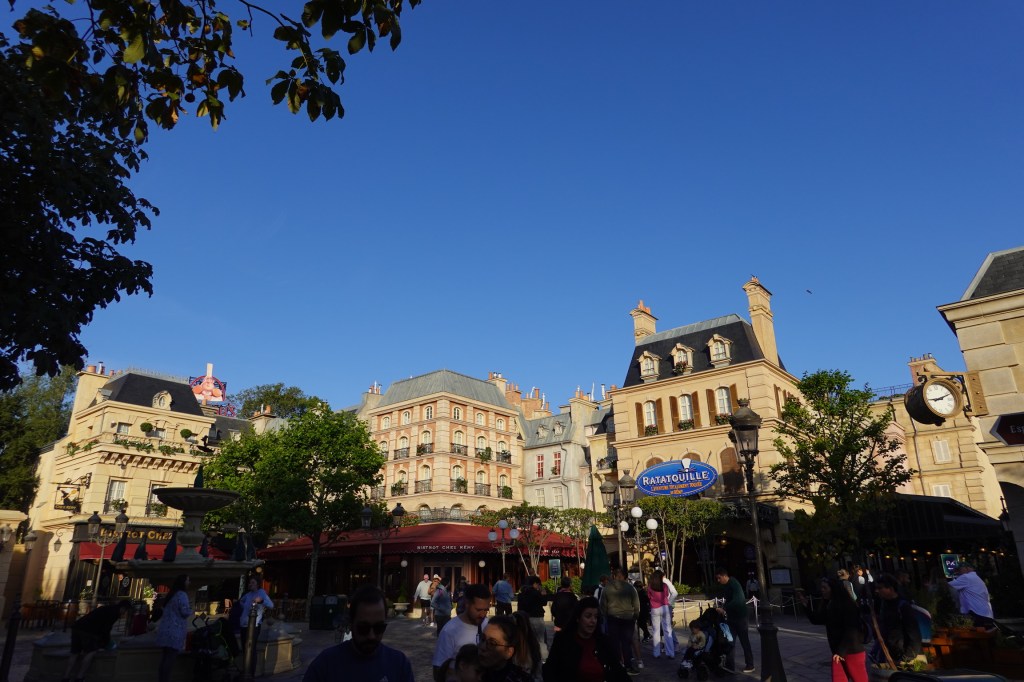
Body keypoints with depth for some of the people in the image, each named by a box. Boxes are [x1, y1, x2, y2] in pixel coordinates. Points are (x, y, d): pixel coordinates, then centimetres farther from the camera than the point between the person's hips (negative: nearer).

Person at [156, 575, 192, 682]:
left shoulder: (171, 594, 20)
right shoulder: (182, 594, -9)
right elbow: (184, 612, -16)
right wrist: (191, 611, 5)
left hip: (165, 630, 9)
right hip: (174, 631, -9)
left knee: (165, 658, 9)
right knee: (170, 658, -9)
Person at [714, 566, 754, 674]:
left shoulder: (734, 584, -19)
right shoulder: (725, 586, 8)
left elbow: (737, 601, -29)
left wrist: (724, 609, -28)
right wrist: (722, 608, 1)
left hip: (740, 616, -8)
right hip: (731, 617, 8)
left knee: (745, 642, 2)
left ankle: (750, 665, 13)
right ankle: (730, 665, 12)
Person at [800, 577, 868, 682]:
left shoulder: (848, 605, -16)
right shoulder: (828, 605, 6)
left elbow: (850, 631, -19)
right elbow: (817, 620, 12)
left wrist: (841, 651, -19)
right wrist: (806, 605, 0)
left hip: (853, 650, -7)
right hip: (837, 651, 7)